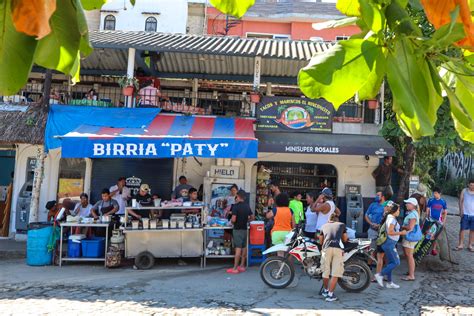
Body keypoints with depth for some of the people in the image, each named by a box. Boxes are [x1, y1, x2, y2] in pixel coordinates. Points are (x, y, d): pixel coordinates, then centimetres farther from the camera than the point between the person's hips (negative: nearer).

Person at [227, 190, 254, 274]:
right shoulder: (247, 206, 6)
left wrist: (231, 220, 0)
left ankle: (235, 268, -4)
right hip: (245, 229, 7)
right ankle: (242, 266, 20)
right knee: (244, 247, 12)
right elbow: (252, 218, 12)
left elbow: (233, 219, -21)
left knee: (238, 248, -8)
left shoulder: (236, 206, -15)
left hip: (237, 229, -7)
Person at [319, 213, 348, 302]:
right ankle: (330, 294, -2)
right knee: (335, 273, 1)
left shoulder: (324, 226, 26)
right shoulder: (341, 225, 25)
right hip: (338, 248, -1)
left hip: (327, 248, 1)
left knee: (325, 271, 14)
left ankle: (325, 290, 30)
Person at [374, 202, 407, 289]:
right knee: (396, 262, -6)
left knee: (390, 262, 13)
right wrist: (401, 233, -17)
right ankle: (380, 275, -4)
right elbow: (390, 232, -24)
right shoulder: (392, 219, -17)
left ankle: (389, 282, 18)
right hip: (389, 243, -10)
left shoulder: (389, 217, 13)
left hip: (389, 243, 10)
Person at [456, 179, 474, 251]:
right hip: (465, 214, -1)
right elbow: (461, 201, 4)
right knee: (462, 229, 2)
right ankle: (460, 244, 11)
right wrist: (461, 211, -3)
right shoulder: (464, 191, 0)